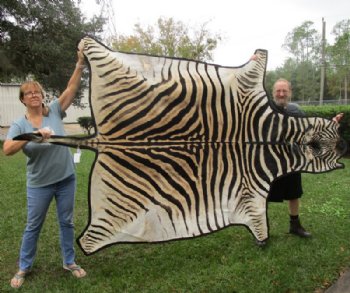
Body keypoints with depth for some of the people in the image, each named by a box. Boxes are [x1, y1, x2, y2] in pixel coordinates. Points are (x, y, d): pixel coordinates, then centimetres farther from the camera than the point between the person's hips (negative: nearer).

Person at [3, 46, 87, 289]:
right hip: (39, 184, -1)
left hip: (66, 178, 1)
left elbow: (72, 88, -12)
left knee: (67, 222, 13)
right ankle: (24, 267, 34)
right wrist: (33, 135, -32)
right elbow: (7, 149, -20)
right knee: (33, 226, 13)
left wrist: (80, 65, -22)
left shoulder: (55, 111, -3)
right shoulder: (20, 125, -5)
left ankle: (70, 262, 31)